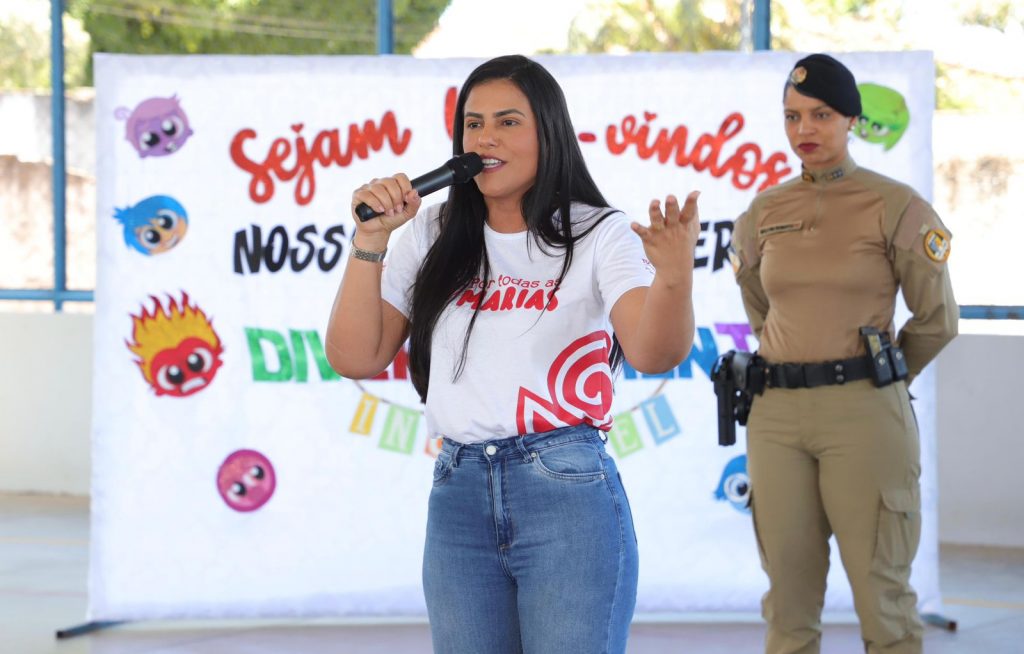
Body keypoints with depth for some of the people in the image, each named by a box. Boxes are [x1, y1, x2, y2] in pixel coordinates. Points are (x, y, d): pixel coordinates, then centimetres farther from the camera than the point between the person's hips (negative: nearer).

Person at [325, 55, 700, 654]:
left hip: (569, 496, -4)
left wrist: (675, 276, -40)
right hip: (458, 497, 4)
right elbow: (356, 358, 5)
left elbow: (652, 353, -19)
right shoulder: (432, 237, 10)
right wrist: (371, 239, -5)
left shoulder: (599, 234, -2)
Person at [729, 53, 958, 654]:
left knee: (881, 590, -3)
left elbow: (937, 319, 4)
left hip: (864, 412, -4)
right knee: (789, 589, 6)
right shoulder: (763, 213, 10)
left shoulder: (895, 206, -2)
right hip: (777, 411, 4)